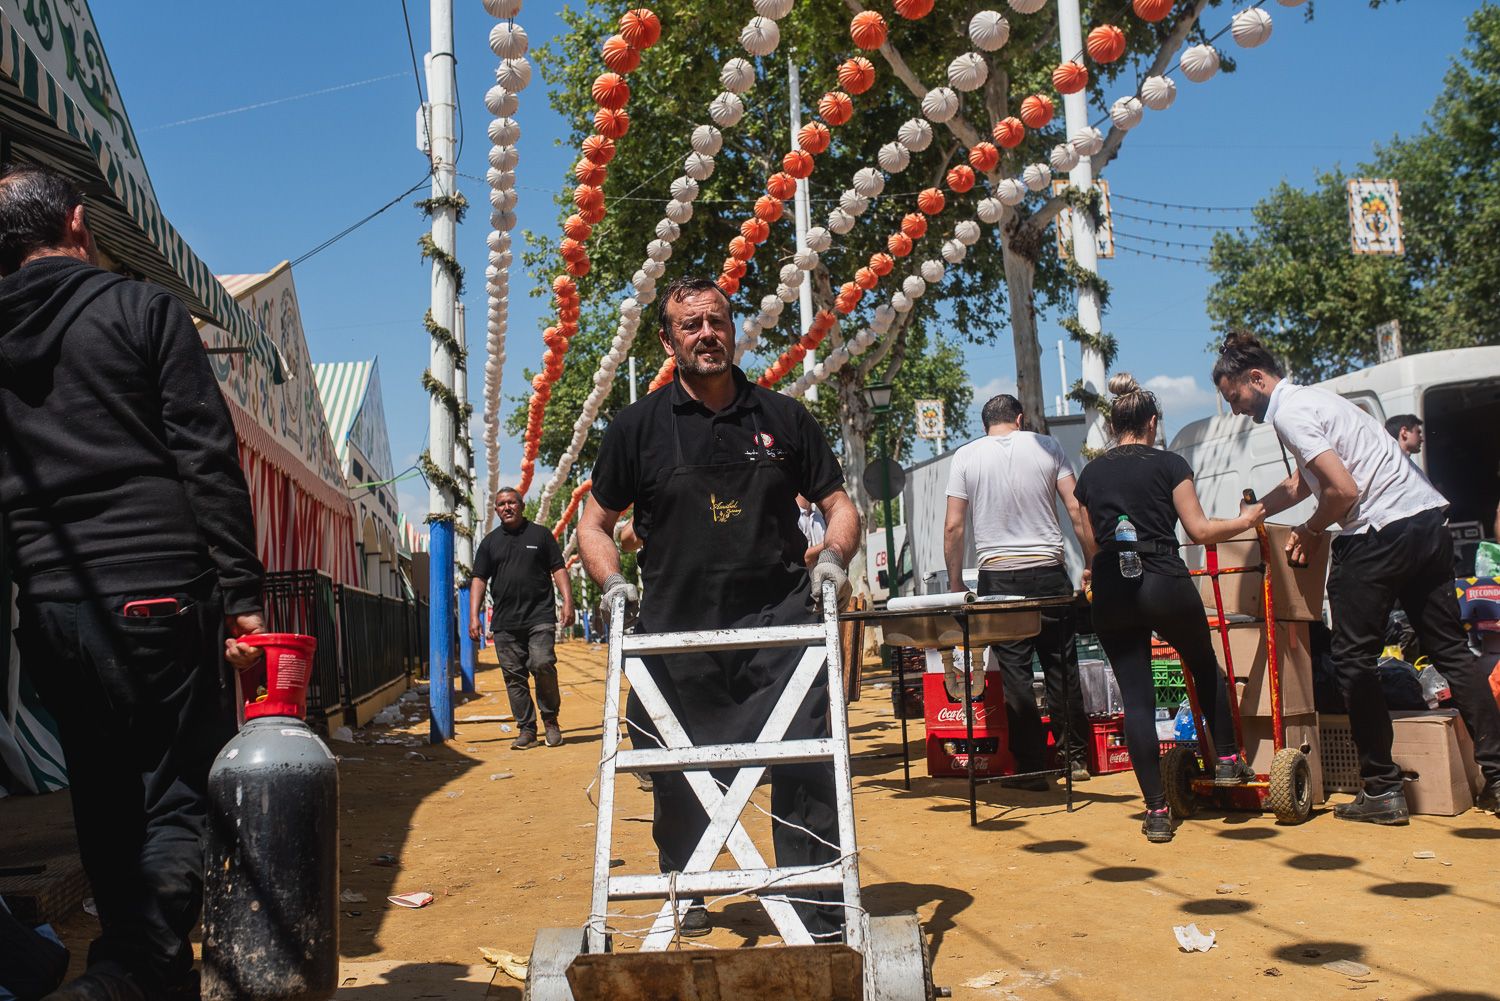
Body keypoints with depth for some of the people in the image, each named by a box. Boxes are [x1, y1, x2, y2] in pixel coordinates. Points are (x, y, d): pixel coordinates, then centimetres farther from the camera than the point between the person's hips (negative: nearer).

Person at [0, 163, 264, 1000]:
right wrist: (243, 593, -8)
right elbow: (208, 460, -7)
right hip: (155, 593, -5)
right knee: (186, 794, -1)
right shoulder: (142, 310, 1)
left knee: (107, 801, 13)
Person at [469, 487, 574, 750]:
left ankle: (550, 719, 3)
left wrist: (567, 602, -5)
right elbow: (478, 579, 11)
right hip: (504, 622, 3)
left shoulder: (540, 535, 10)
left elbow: (558, 570, 8)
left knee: (543, 664, -17)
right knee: (514, 676, 2)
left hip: (539, 616, -3)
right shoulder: (490, 541, 14)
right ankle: (526, 730, 9)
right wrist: (474, 616, 2)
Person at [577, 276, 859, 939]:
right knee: (678, 782, 10)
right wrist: (612, 583, -3)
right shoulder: (637, 426, 7)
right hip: (677, 634, 0)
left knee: (806, 770, -7)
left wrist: (833, 558, -3)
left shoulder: (783, 418, 10)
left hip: (778, 624, 0)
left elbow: (838, 504, 16)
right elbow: (595, 522, 14)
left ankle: (822, 921, 4)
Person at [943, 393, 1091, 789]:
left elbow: (953, 527, 0)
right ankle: (1076, 756, 20)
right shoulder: (1047, 446, 4)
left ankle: (1032, 767, 5)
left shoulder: (965, 456, 3)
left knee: (1015, 674, 3)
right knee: (1062, 667, 12)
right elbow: (1077, 511, 0)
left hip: (998, 575, -1)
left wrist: (956, 584, 7)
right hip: (1049, 572, 1)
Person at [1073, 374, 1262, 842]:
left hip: (1110, 592, 2)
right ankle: (1227, 760, 30)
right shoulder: (1169, 464, 1)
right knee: (1205, 666, 25)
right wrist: (1245, 519, 14)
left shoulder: (1091, 474, 11)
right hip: (1164, 583, -2)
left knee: (1136, 698, 4)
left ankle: (1157, 811, 4)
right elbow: (1200, 530, -2)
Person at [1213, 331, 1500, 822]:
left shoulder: (1289, 412, -10)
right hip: (1429, 522, 10)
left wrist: (1309, 532, -2)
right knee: (1450, 649, 12)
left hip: (1379, 533, -10)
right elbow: (1300, 483, 32)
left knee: (1353, 658, 1)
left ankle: (1381, 789, 5)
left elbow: (1343, 490, -19)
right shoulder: (1308, 397, 20)